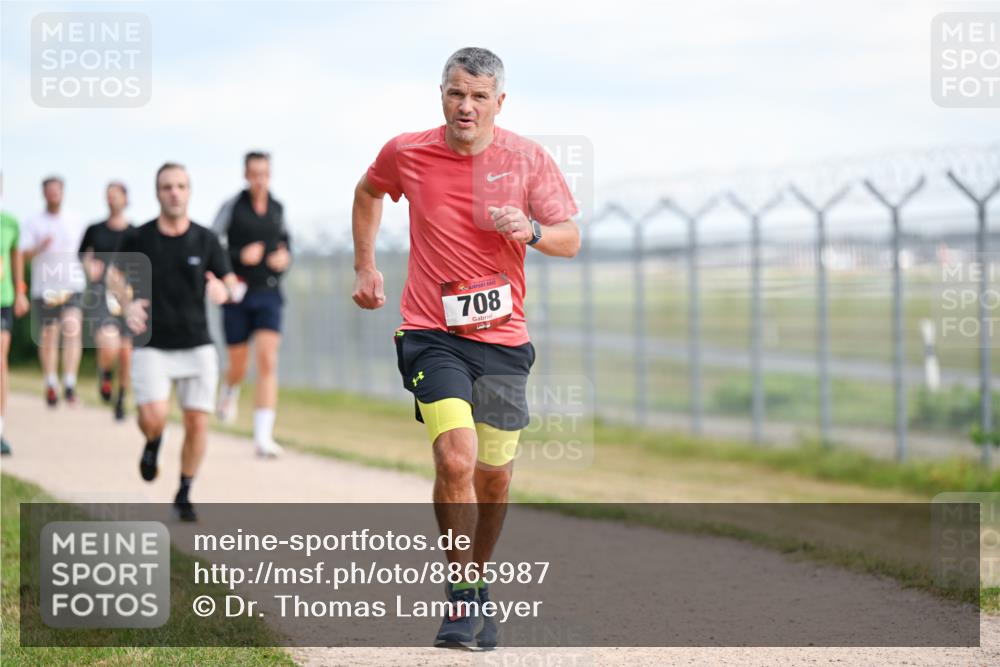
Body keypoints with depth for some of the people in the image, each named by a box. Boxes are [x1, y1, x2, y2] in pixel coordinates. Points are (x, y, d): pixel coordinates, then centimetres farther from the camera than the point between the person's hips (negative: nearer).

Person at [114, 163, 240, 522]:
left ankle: (184, 494, 18)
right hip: (152, 346, -1)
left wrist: (223, 291, -20)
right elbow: (118, 275, 14)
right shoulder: (137, 238, -3)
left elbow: (231, 284, 4)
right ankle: (153, 443, 19)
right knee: (153, 417, -19)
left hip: (197, 346, 1)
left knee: (197, 422, -3)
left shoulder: (206, 239, -1)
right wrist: (127, 304, -6)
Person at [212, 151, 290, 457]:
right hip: (238, 294, -2)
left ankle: (263, 435, -16)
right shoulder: (232, 207, -4)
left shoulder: (278, 209, 6)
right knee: (238, 367, 8)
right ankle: (229, 391, 47)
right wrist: (240, 256, -18)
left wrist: (285, 255, 2)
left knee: (268, 362, -14)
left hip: (269, 294, 2)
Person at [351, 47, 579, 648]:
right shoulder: (406, 154, -1)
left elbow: (571, 238, 1)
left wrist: (532, 231, -20)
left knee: (495, 475, 8)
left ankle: (480, 581, 32)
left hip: (503, 335, 2)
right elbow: (368, 194, 21)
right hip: (433, 333, -2)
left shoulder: (528, 159, -1)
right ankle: (461, 596, -7)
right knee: (456, 457, -20)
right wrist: (365, 267, 18)